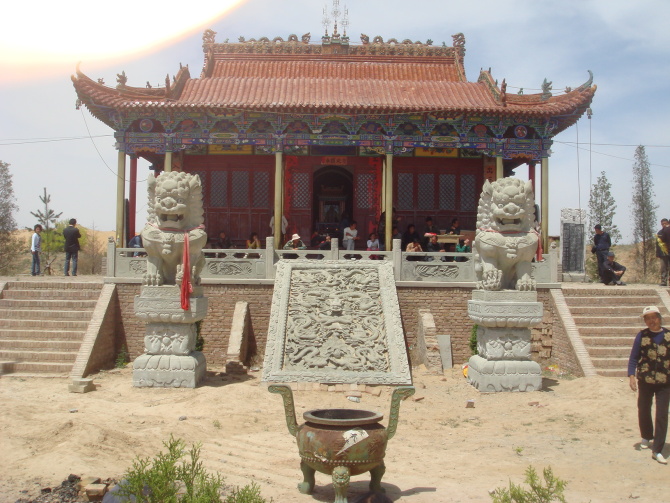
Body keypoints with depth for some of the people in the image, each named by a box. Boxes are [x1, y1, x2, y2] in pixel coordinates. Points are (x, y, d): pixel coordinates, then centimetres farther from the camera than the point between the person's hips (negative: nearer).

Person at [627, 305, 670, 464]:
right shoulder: (642, 336, -4)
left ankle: (657, 450, 0)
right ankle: (646, 437, 39)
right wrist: (631, 375, -13)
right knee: (644, 411, 15)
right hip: (645, 381, 1)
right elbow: (633, 357, -3)